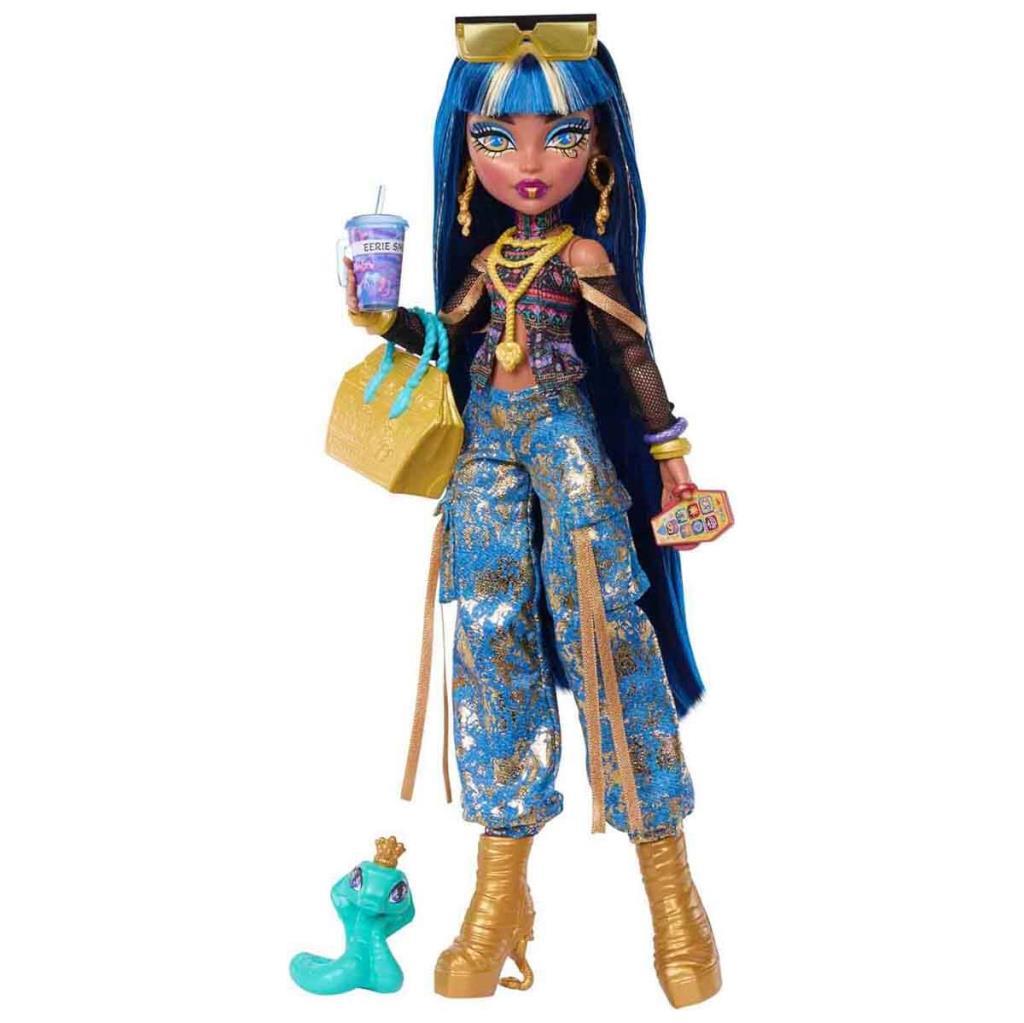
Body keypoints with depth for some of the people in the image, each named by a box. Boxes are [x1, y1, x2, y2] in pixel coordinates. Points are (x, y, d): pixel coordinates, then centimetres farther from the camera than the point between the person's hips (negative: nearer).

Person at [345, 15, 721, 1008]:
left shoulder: (588, 256, -2)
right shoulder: (487, 256, 11)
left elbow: (633, 354, -1)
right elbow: (450, 339, 17)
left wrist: (669, 448, -1)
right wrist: (384, 318, 4)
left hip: (568, 435, -4)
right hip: (487, 440, 5)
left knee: (602, 619, -9)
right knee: (490, 626, 1)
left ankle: (667, 870, 3)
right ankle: (501, 877, 9)